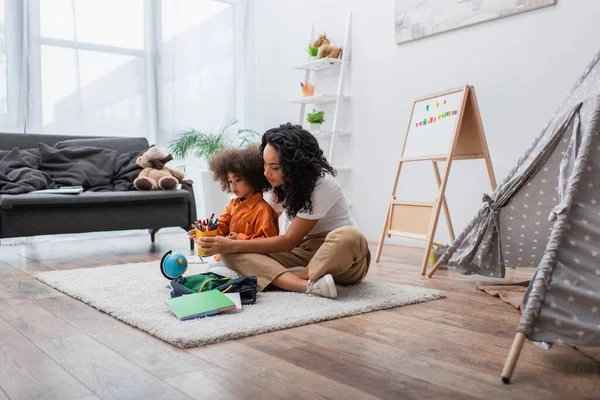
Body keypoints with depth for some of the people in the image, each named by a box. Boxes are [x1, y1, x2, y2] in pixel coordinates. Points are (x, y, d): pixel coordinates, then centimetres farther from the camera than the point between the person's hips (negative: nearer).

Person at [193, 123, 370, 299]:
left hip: (339, 257, -5)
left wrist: (234, 245, -21)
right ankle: (309, 285, -35)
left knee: (349, 238, -42)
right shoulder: (284, 183, -1)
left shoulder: (322, 185, -22)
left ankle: (281, 280, -26)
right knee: (230, 252, -17)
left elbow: (288, 241, -19)